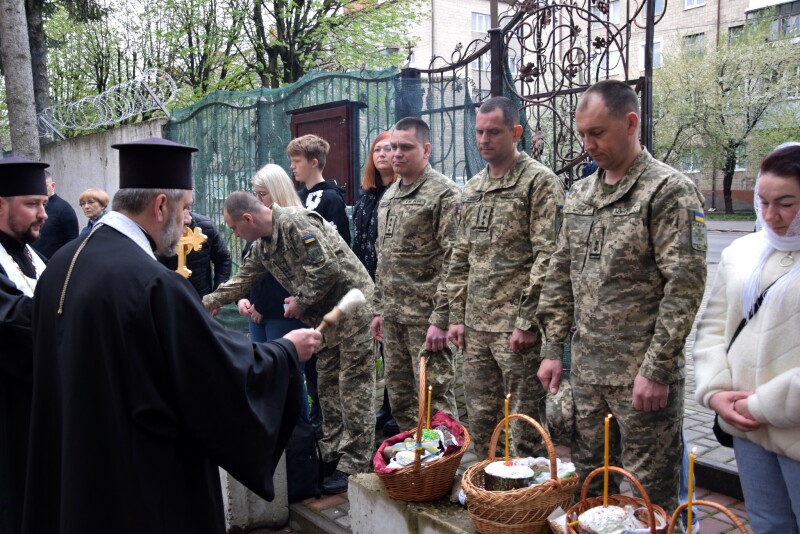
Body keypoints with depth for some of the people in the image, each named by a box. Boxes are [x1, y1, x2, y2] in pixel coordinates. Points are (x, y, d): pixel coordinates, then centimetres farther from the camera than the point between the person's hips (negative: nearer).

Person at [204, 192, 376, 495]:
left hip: (352, 308, -10)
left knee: (354, 390, -4)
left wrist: (301, 302, -13)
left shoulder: (296, 223, -19)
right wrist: (209, 302, 22)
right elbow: (243, 279, 23)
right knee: (328, 387, 15)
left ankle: (355, 467, 2)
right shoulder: (262, 245, 11)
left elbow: (326, 268, -25)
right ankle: (332, 453, 28)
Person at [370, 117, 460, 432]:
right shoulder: (388, 195, 15)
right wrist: (379, 309, 17)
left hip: (425, 315, -8)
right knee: (399, 395, 15)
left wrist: (441, 319, -19)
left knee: (435, 395, -2)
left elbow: (452, 261, -15)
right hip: (393, 315, 8)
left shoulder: (444, 193, -10)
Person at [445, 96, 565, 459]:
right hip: (475, 326, 7)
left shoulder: (540, 181, -7)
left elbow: (547, 256, -14)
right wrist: (457, 315, 12)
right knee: (480, 420, 15)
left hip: (517, 326, -7)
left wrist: (527, 321, -17)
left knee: (525, 425, 2)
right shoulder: (472, 189, 15)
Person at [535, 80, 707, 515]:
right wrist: (553, 349, 10)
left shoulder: (669, 191, -10)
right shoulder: (579, 194, 11)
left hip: (643, 373, -6)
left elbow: (685, 286, -15)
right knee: (587, 482, 16)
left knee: (650, 495, 6)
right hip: (586, 369, 6)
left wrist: (657, 369, -17)